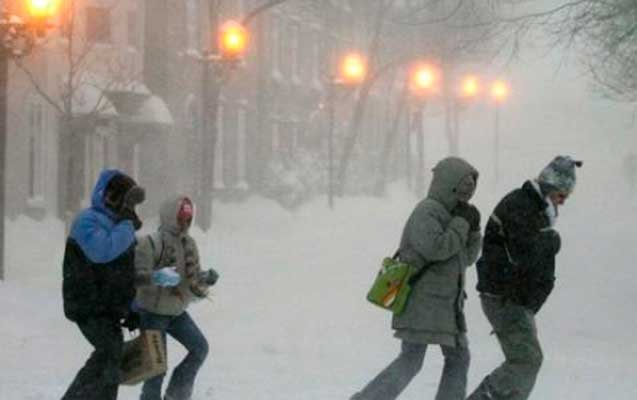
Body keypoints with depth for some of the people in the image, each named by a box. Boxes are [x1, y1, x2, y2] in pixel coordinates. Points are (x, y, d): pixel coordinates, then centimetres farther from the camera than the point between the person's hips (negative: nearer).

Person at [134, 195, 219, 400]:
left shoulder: (189, 244, 2)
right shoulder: (150, 243, -20)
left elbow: (193, 281, 9)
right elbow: (136, 277, -27)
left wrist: (205, 278, -13)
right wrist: (156, 277, -44)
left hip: (176, 311, 7)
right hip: (151, 311, -7)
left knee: (200, 348, 3)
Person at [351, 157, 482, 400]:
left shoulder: (449, 213, 15)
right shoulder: (427, 211, -12)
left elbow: (467, 257, 17)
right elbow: (435, 248, -26)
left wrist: (473, 229, 1)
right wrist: (461, 223, -15)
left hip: (446, 302, 9)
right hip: (422, 300, -9)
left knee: (459, 357, 10)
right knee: (410, 361, -12)